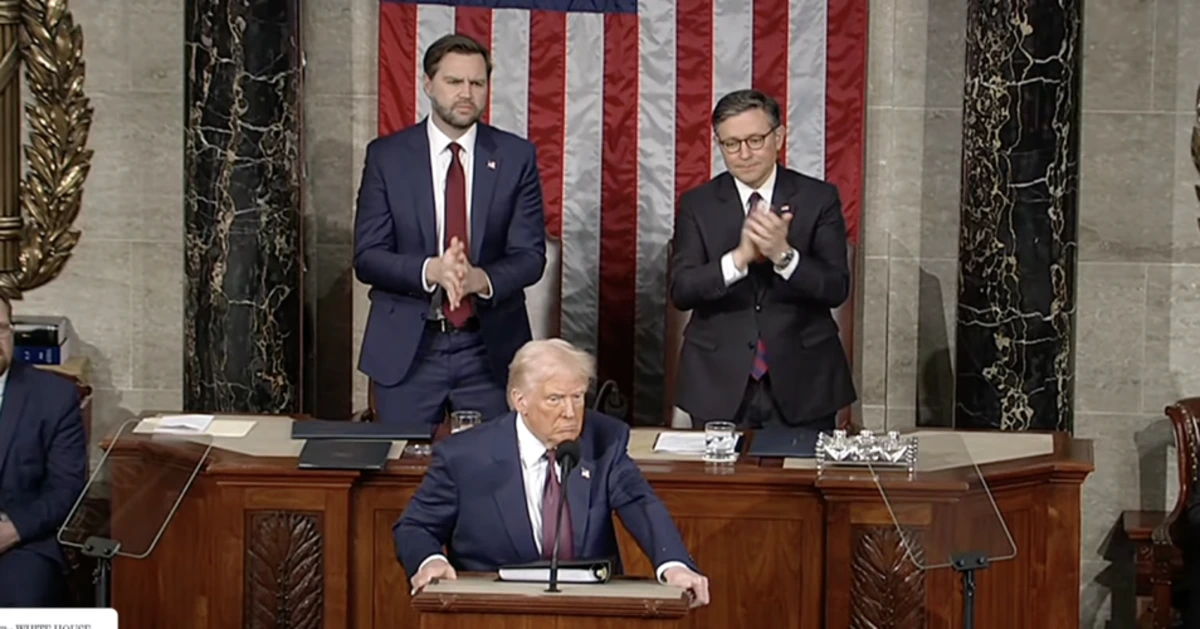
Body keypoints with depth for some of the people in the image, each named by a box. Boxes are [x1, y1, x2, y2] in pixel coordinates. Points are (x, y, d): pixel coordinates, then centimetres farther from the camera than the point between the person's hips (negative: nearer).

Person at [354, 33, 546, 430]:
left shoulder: (516, 157, 2)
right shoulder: (386, 156, 1)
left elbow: (530, 255, -2)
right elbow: (366, 257, -4)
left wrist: (482, 278, -23)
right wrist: (430, 270, -23)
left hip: (491, 349, 1)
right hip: (405, 348, 0)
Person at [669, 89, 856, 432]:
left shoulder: (819, 198, 0)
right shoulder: (697, 204, 2)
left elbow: (837, 288, -7)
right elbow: (681, 291, -8)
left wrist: (784, 255, -25)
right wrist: (739, 257, -24)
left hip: (801, 381, 0)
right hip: (720, 383, 0)